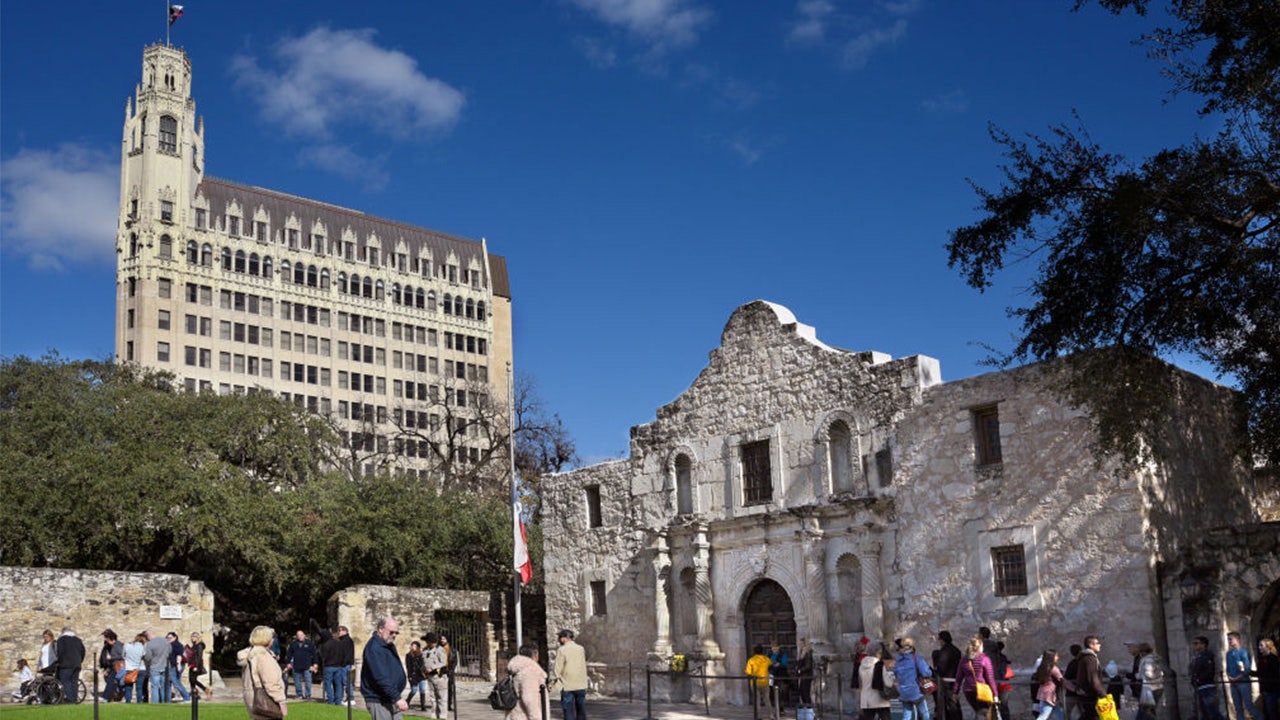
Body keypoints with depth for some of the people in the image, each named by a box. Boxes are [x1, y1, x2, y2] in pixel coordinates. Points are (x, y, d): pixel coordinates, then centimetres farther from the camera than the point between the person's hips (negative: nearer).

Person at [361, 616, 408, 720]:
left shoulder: (389, 645, 13)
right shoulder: (374, 648, -19)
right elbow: (381, 678, -27)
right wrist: (397, 698, -30)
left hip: (392, 700, 10)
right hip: (379, 702, -10)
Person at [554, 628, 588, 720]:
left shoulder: (562, 650, -9)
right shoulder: (581, 649, 6)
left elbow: (558, 670, -9)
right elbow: (584, 666, 9)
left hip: (567, 686, -5)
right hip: (581, 685, 5)